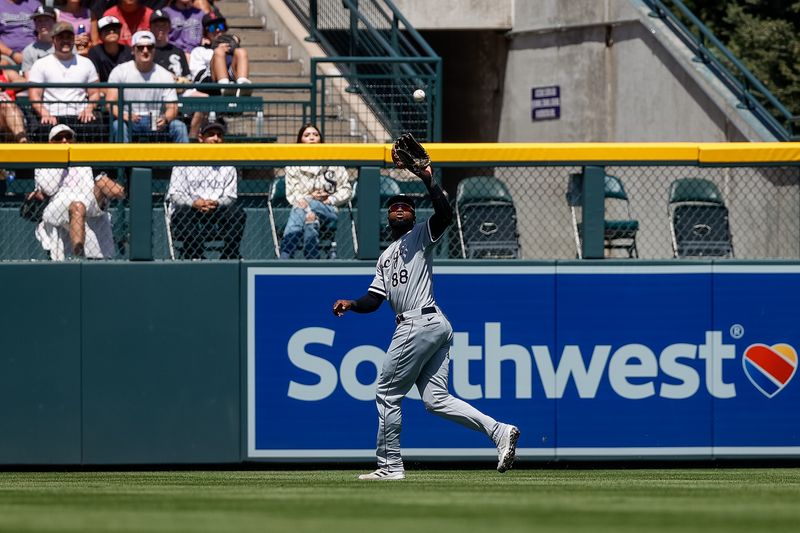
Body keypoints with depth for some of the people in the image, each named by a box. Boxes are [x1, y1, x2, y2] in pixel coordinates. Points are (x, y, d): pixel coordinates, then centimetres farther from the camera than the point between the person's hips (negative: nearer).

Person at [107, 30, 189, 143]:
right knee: (119, 126, -35)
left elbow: (172, 107, -2)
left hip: (155, 122, 2)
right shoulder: (120, 71, 3)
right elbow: (111, 102, -6)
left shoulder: (165, 75, 5)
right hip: (128, 121, -2)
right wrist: (123, 115, -29)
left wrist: (165, 119, -27)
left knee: (179, 127, -24)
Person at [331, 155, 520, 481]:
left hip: (421, 323, -9)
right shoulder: (386, 257, 29)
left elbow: (445, 213, -16)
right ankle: (499, 431, -8)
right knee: (436, 400, 0)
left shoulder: (420, 235, 5)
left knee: (387, 393, -3)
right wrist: (352, 304, 3)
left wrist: (428, 182, -22)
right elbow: (375, 298, 21)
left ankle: (390, 465, 3)